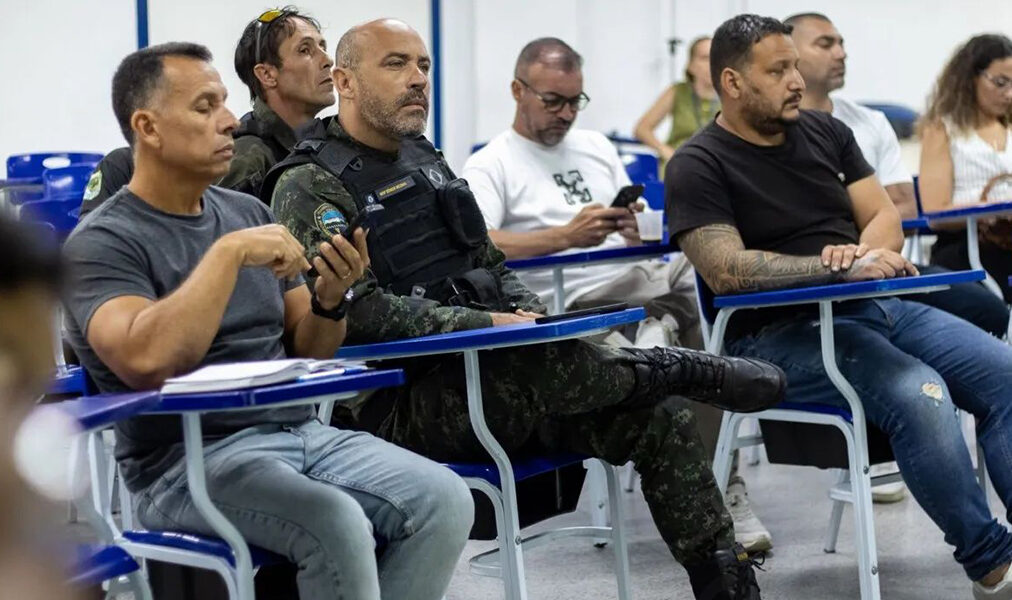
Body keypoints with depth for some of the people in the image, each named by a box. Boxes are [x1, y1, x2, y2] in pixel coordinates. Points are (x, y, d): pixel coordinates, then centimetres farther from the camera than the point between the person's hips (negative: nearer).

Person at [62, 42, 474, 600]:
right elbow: (146, 362, -27)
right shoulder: (102, 241, -7)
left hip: (301, 433, 6)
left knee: (444, 499, -17)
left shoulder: (248, 211, 13)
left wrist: (330, 299, -6)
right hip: (187, 460, -6)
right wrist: (229, 253, -23)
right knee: (337, 525, -32)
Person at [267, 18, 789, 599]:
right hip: (405, 404, -8)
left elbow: (493, 264, 24)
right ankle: (686, 369, -12)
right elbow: (359, 309, -19)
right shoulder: (309, 186, -7)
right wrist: (487, 324, -23)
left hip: (484, 370, 8)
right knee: (546, 365, -36)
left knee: (658, 415, -6)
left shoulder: (425, 161, 19)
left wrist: (533, 316, 2)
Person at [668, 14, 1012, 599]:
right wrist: (841, 268, -23)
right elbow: (726, 271, -17)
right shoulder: (699, 167, -5)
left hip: (882, 306, 7)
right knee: (920, 394, -32)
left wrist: (864, 251, -13)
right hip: (781, 333, -7)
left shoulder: (825, 131, 14)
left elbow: (885, 215, 12)